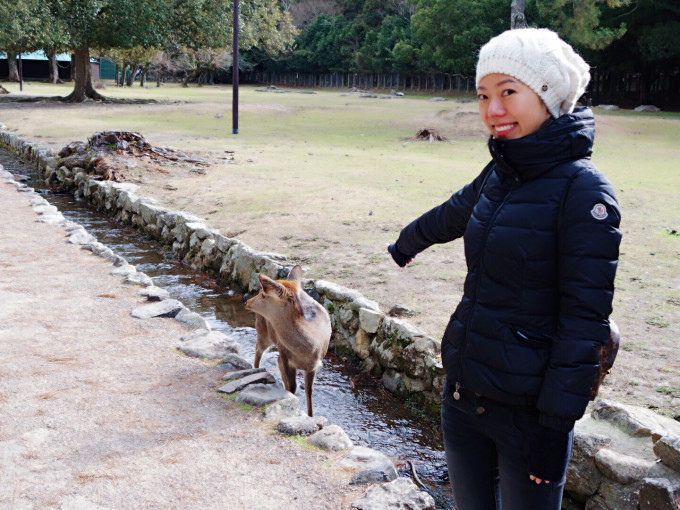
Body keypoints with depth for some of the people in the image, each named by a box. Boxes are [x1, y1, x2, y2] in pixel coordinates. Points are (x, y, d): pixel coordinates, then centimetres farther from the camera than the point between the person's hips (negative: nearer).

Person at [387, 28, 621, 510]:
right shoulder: (499, 175, 4)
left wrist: (555, 424, -17)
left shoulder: (583, 190, -17)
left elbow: (586, 320, -17)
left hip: (526, 408, -6)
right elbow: (451, 216, 25)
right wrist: (406, 244, 44)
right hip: (464, 391, 7)